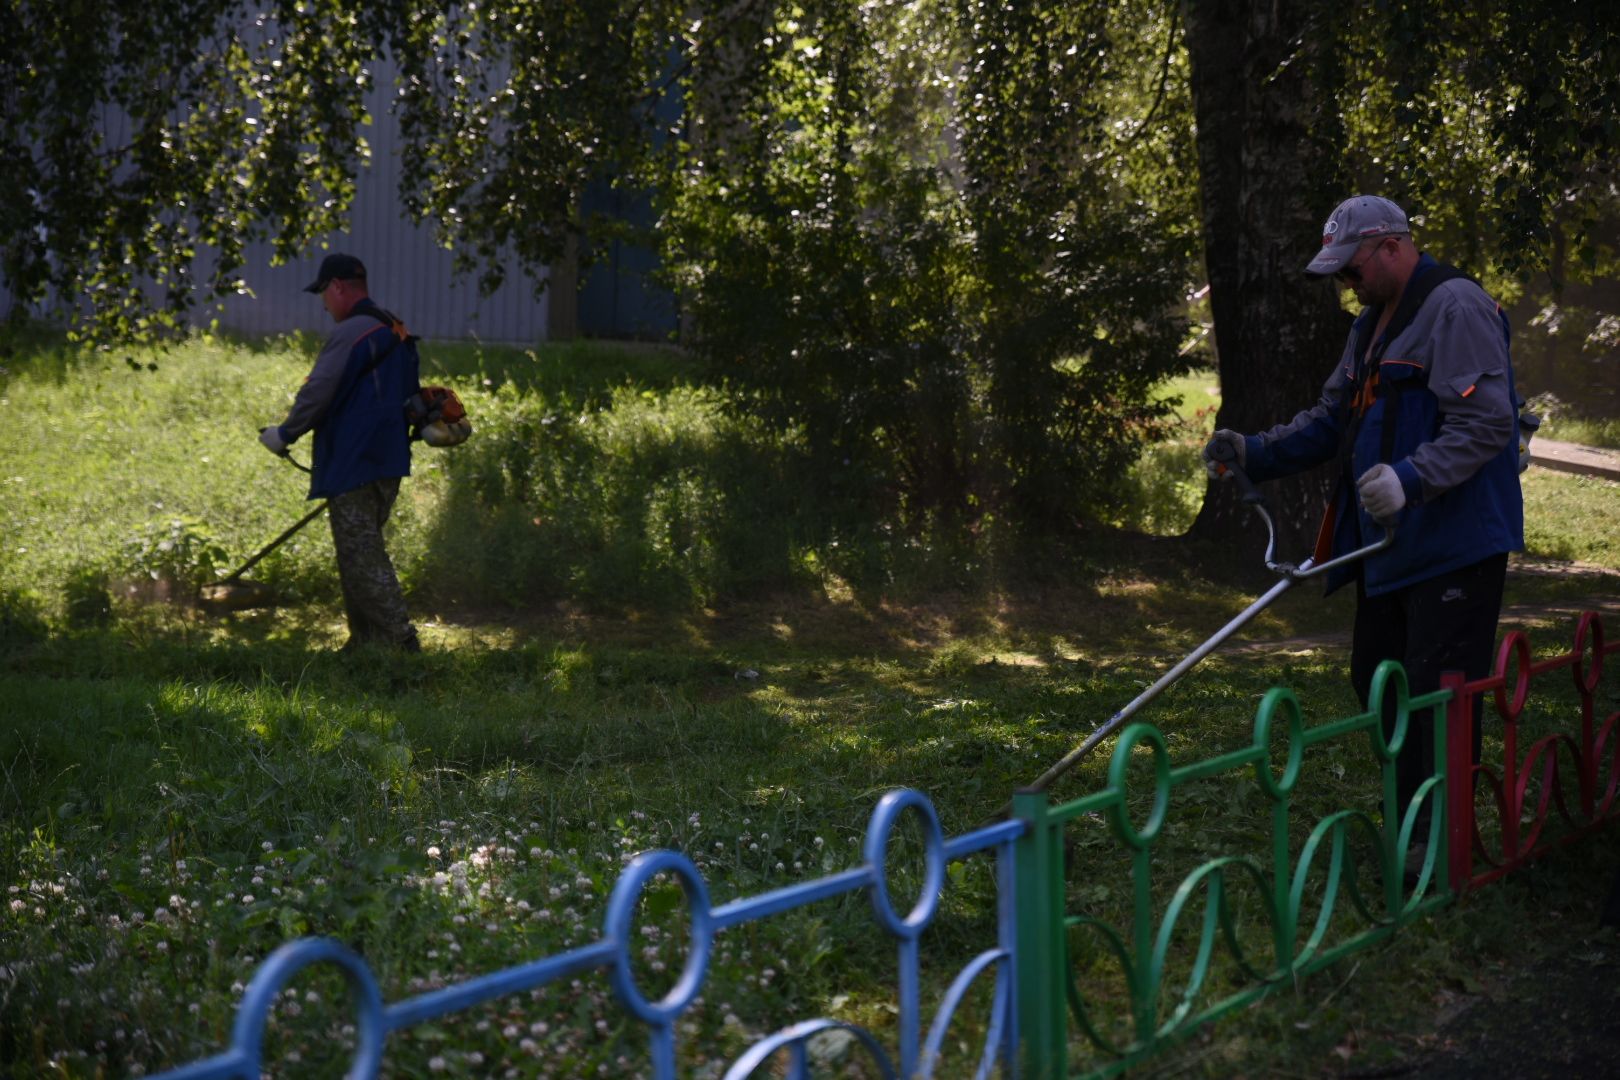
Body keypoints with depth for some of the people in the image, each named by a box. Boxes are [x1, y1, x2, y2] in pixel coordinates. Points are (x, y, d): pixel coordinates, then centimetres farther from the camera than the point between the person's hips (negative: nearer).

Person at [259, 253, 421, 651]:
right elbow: (409, 398, 22)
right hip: (389, 463, 10)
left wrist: (285, 433, -2)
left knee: (361, 557, -7)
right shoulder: (397, 332, 16)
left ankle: (401, 640, -12)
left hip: (352, 466, -10)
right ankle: (365, 641, 19)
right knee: (364, 552, 16)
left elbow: (317, 393, -15)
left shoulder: (350, 333, -14)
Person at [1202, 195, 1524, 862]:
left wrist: (1411, 478, -32)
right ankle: (1410, 826, 25)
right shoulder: (1373, 324, 18)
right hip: (1387, 543, 10)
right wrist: (1257, 452, 6)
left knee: (1438, 693, -6)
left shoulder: (1455, 307, -14)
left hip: (1454, 544, -10)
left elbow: (1486, 423, -22)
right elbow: (1332, 418, 21)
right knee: (1377, 679, 14)